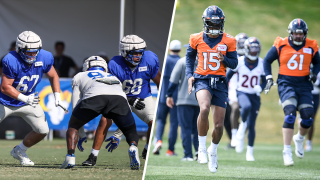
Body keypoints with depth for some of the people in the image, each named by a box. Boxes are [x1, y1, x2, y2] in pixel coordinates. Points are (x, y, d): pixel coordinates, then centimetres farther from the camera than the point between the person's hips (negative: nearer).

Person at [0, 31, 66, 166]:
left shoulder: (45, 58, -17)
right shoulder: (11, 61, -31)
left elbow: (53, 76, 3)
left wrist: (57, 96, -5)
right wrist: (24, 98, -31)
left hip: (28, 100, 4)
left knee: (42, 131, 3)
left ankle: (19, 151, 26)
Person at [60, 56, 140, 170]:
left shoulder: (79, 77, 38)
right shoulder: (114, 78, 46)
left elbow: (76, 108, 34)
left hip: (94, 96, -2)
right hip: (119, 97, 2)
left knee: (73, 125, 23)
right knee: (131, 131, 22)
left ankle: (70, 157, 4)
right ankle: (133, 147, -10)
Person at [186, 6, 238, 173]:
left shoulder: (228, 41, 2)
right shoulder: (197, 39, 3)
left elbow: (234, 63, 6)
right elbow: (190, 57, 18)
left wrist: (224, 59, -15)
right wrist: (189, 75, 5)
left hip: (219, 82, 2)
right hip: (202, 79, -1)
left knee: (219, 124, 2)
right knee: (204, 108, -33)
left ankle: (213, 150, 33)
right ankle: (201, 148, -18)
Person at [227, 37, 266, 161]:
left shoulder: (261, 64, -1)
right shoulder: (239, 62, -6)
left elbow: (265, 81, 8)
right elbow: (228, 76, 6)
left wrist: (260, 87, -14)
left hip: (255, 95, 2)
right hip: (242, 93, -2)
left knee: (251, 125, 1)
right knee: (246, 107, -37)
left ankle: (250, 152, 16)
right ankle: (241, 131, -13)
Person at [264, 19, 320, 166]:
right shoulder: (280, 45, -4)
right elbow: (267, 61, 8)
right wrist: (269, 78, -2)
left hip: (303, 84, 3)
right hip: (286, 83, -3)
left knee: (308, 118, -4)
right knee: (290, 114, -21)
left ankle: (299, 139, 31)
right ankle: (287, 151, -16)